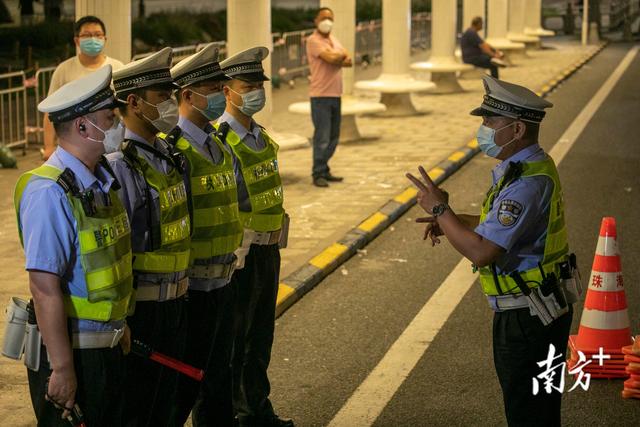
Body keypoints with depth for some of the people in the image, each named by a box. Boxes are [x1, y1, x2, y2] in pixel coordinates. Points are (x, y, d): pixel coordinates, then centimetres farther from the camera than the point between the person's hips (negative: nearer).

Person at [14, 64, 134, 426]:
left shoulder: (103, 179, 6)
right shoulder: (50, 192, -21)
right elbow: (45, 287, -24)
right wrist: (61, 368, -23)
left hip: (109, 345, 9)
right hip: (72, 350, -9)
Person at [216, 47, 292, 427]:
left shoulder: (262, 137, 11)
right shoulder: (220, 141, -18)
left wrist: (273, 245, 16)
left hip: (268, 249, 9)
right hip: (241, 254, -9)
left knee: (261, 336, 18)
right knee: (233, 340, 3)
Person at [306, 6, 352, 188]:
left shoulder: (333, 40, 17)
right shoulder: (314, 40, -9)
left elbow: (349, 61, 7)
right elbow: (331, 58, -21)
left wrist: (336, 58, -12)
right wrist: (342, 55, -1)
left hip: (335, 95, 8)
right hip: (321, 96, -8)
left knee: (333, 138, 11)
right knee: (322, 137, -8)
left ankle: (324, 171, 19)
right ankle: (318, 174, -3)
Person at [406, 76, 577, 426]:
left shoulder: (526, 183, -26)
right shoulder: (533, 166, 9)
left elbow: (482, 251, -31)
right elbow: (505, 225, 22)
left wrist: (439, 209, -17)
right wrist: (449, 220, 9)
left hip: (527, 318, -11)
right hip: (533, 310, 11)